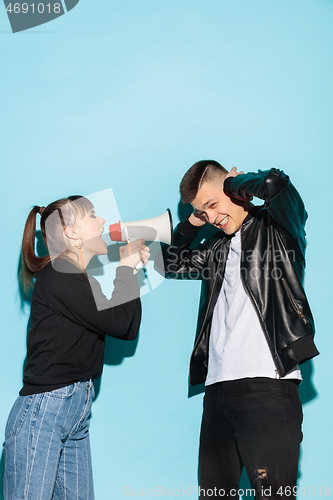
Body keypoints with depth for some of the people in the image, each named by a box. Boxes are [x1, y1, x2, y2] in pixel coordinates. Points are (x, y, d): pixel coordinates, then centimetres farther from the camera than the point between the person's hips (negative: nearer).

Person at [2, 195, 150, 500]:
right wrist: (126, 266, -3)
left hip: (78, 412, 9)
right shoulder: (57, 275, -11)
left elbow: (130, 331, 14)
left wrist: (133, 270, 10)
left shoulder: (81, 281, 16)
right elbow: (116, 321, -17)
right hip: (43, 411, -9)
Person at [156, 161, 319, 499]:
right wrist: (194, 222, 22)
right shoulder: (219, 247, 22)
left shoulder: (275, 228, 3)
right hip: (217, 389, 7)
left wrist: (235, 181, 2)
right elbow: (170, 264, 34)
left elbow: (274, 185, -18)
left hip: (267, 385, -7)